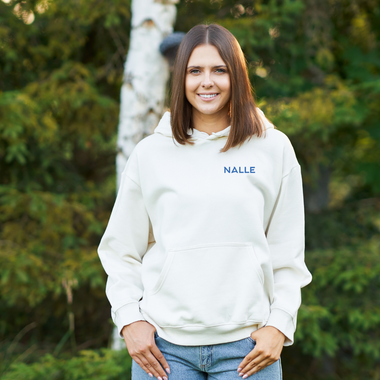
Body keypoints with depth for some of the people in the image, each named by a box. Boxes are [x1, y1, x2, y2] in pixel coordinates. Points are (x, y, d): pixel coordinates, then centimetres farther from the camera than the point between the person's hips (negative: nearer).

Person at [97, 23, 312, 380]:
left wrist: (279, 325, -2)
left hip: (246, 346, 0)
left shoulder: (273, 148, 5)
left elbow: (288, 253, 7)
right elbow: (120, 251, 10)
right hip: (163, 344, 0)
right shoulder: (150, 153, 5)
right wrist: (129, 320, -1)